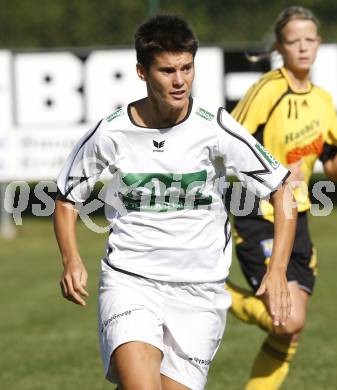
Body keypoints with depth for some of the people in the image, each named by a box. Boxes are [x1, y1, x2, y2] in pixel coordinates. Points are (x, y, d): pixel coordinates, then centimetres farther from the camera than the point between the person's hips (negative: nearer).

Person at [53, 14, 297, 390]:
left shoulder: (215, 129, -7)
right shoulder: (111, 133, -4)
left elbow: (282, 189, 0)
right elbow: (66, 197, 11)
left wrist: (277, 270, -10)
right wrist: (71, 261, -6)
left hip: (199, 292, 1)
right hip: (129, 283, -1)